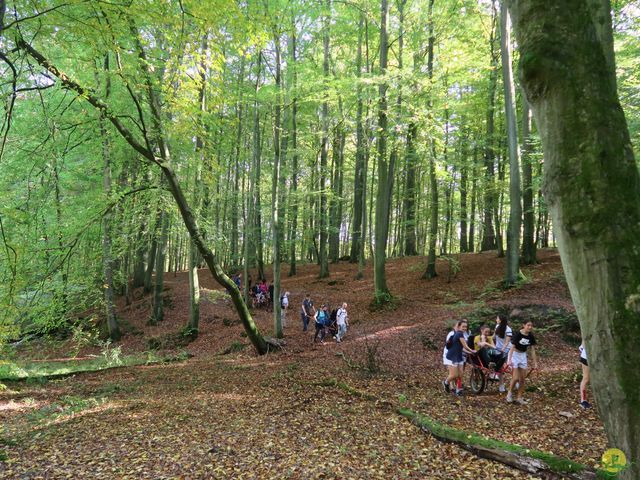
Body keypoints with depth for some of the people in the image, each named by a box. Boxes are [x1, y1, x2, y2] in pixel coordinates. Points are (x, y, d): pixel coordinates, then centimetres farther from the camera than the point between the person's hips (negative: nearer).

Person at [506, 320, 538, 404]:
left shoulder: (531, 336, -5)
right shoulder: (518, 334, -20)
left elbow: (532, 350, 1)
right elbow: (512, 347, -22)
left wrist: (535, 362, -1)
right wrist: (510, 360, -30)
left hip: (523, 355, 6)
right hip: (514, 354, -6)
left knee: (522, 378, 5)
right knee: (516, 378, -12)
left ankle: (519, 398, 16)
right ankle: (510, 393, 11)